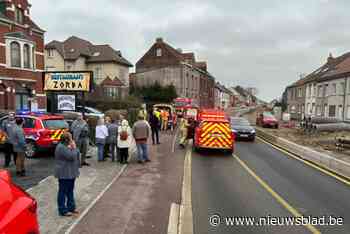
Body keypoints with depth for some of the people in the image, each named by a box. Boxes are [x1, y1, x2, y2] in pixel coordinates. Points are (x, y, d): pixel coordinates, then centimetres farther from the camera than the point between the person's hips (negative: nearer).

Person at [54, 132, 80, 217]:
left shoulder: (66, 146, 12)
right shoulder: (61, 147, -21)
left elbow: (76, 155, 15)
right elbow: (71, 156, -26)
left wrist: (73, 148, 0)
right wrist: (74, 148, -15)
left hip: (70, 173, 11)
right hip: (64, 174, -11)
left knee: (70, 191, 18)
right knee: (63, 192, 1)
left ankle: (71, 207, 29)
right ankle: (63, 211, 12)